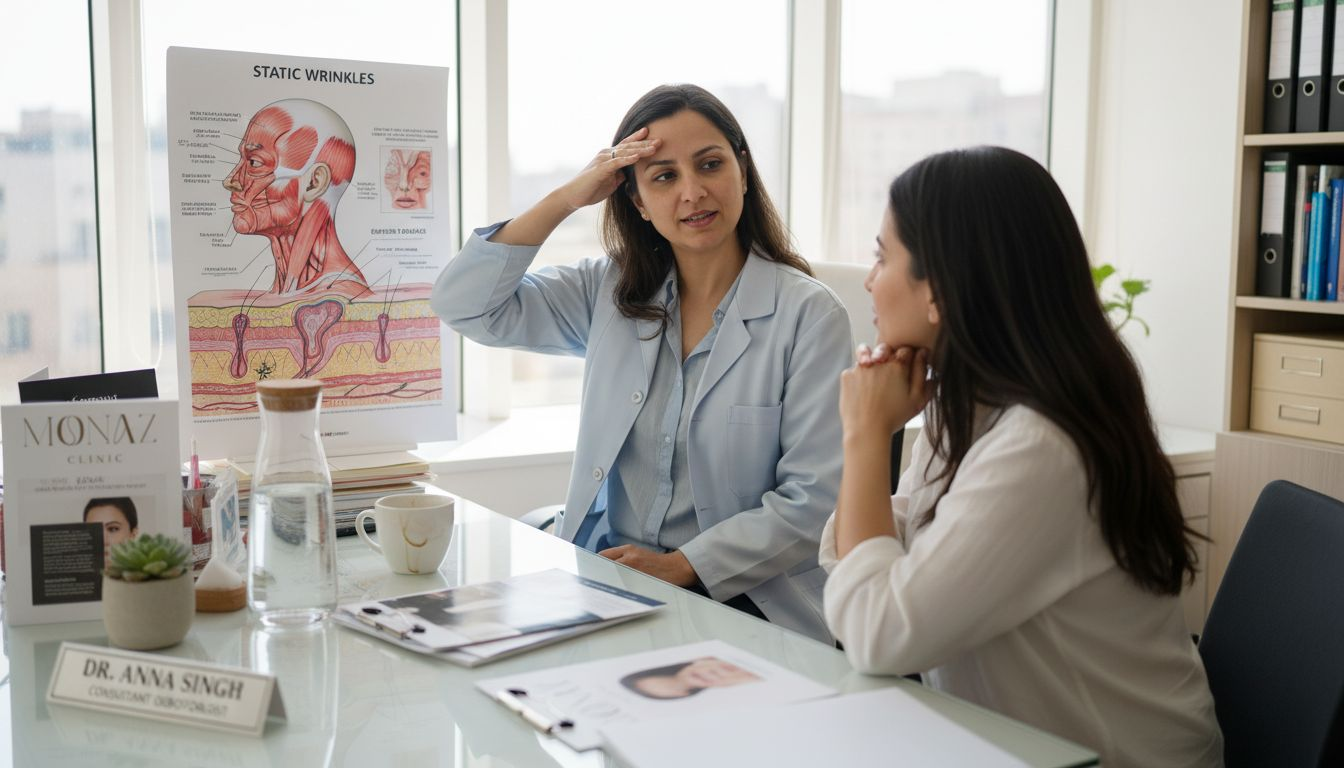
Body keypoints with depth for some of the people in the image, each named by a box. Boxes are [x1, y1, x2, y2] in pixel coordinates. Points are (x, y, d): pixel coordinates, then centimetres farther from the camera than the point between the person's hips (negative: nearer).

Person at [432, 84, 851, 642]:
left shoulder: (809, 314, -6)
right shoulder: (612, 292, 9)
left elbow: (815, 501, -10)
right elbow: (465, 305, 2)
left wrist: (681, 566, -19)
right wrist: (567, 199, -4)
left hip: (739, 598, -4)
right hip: (604, 579, 5)